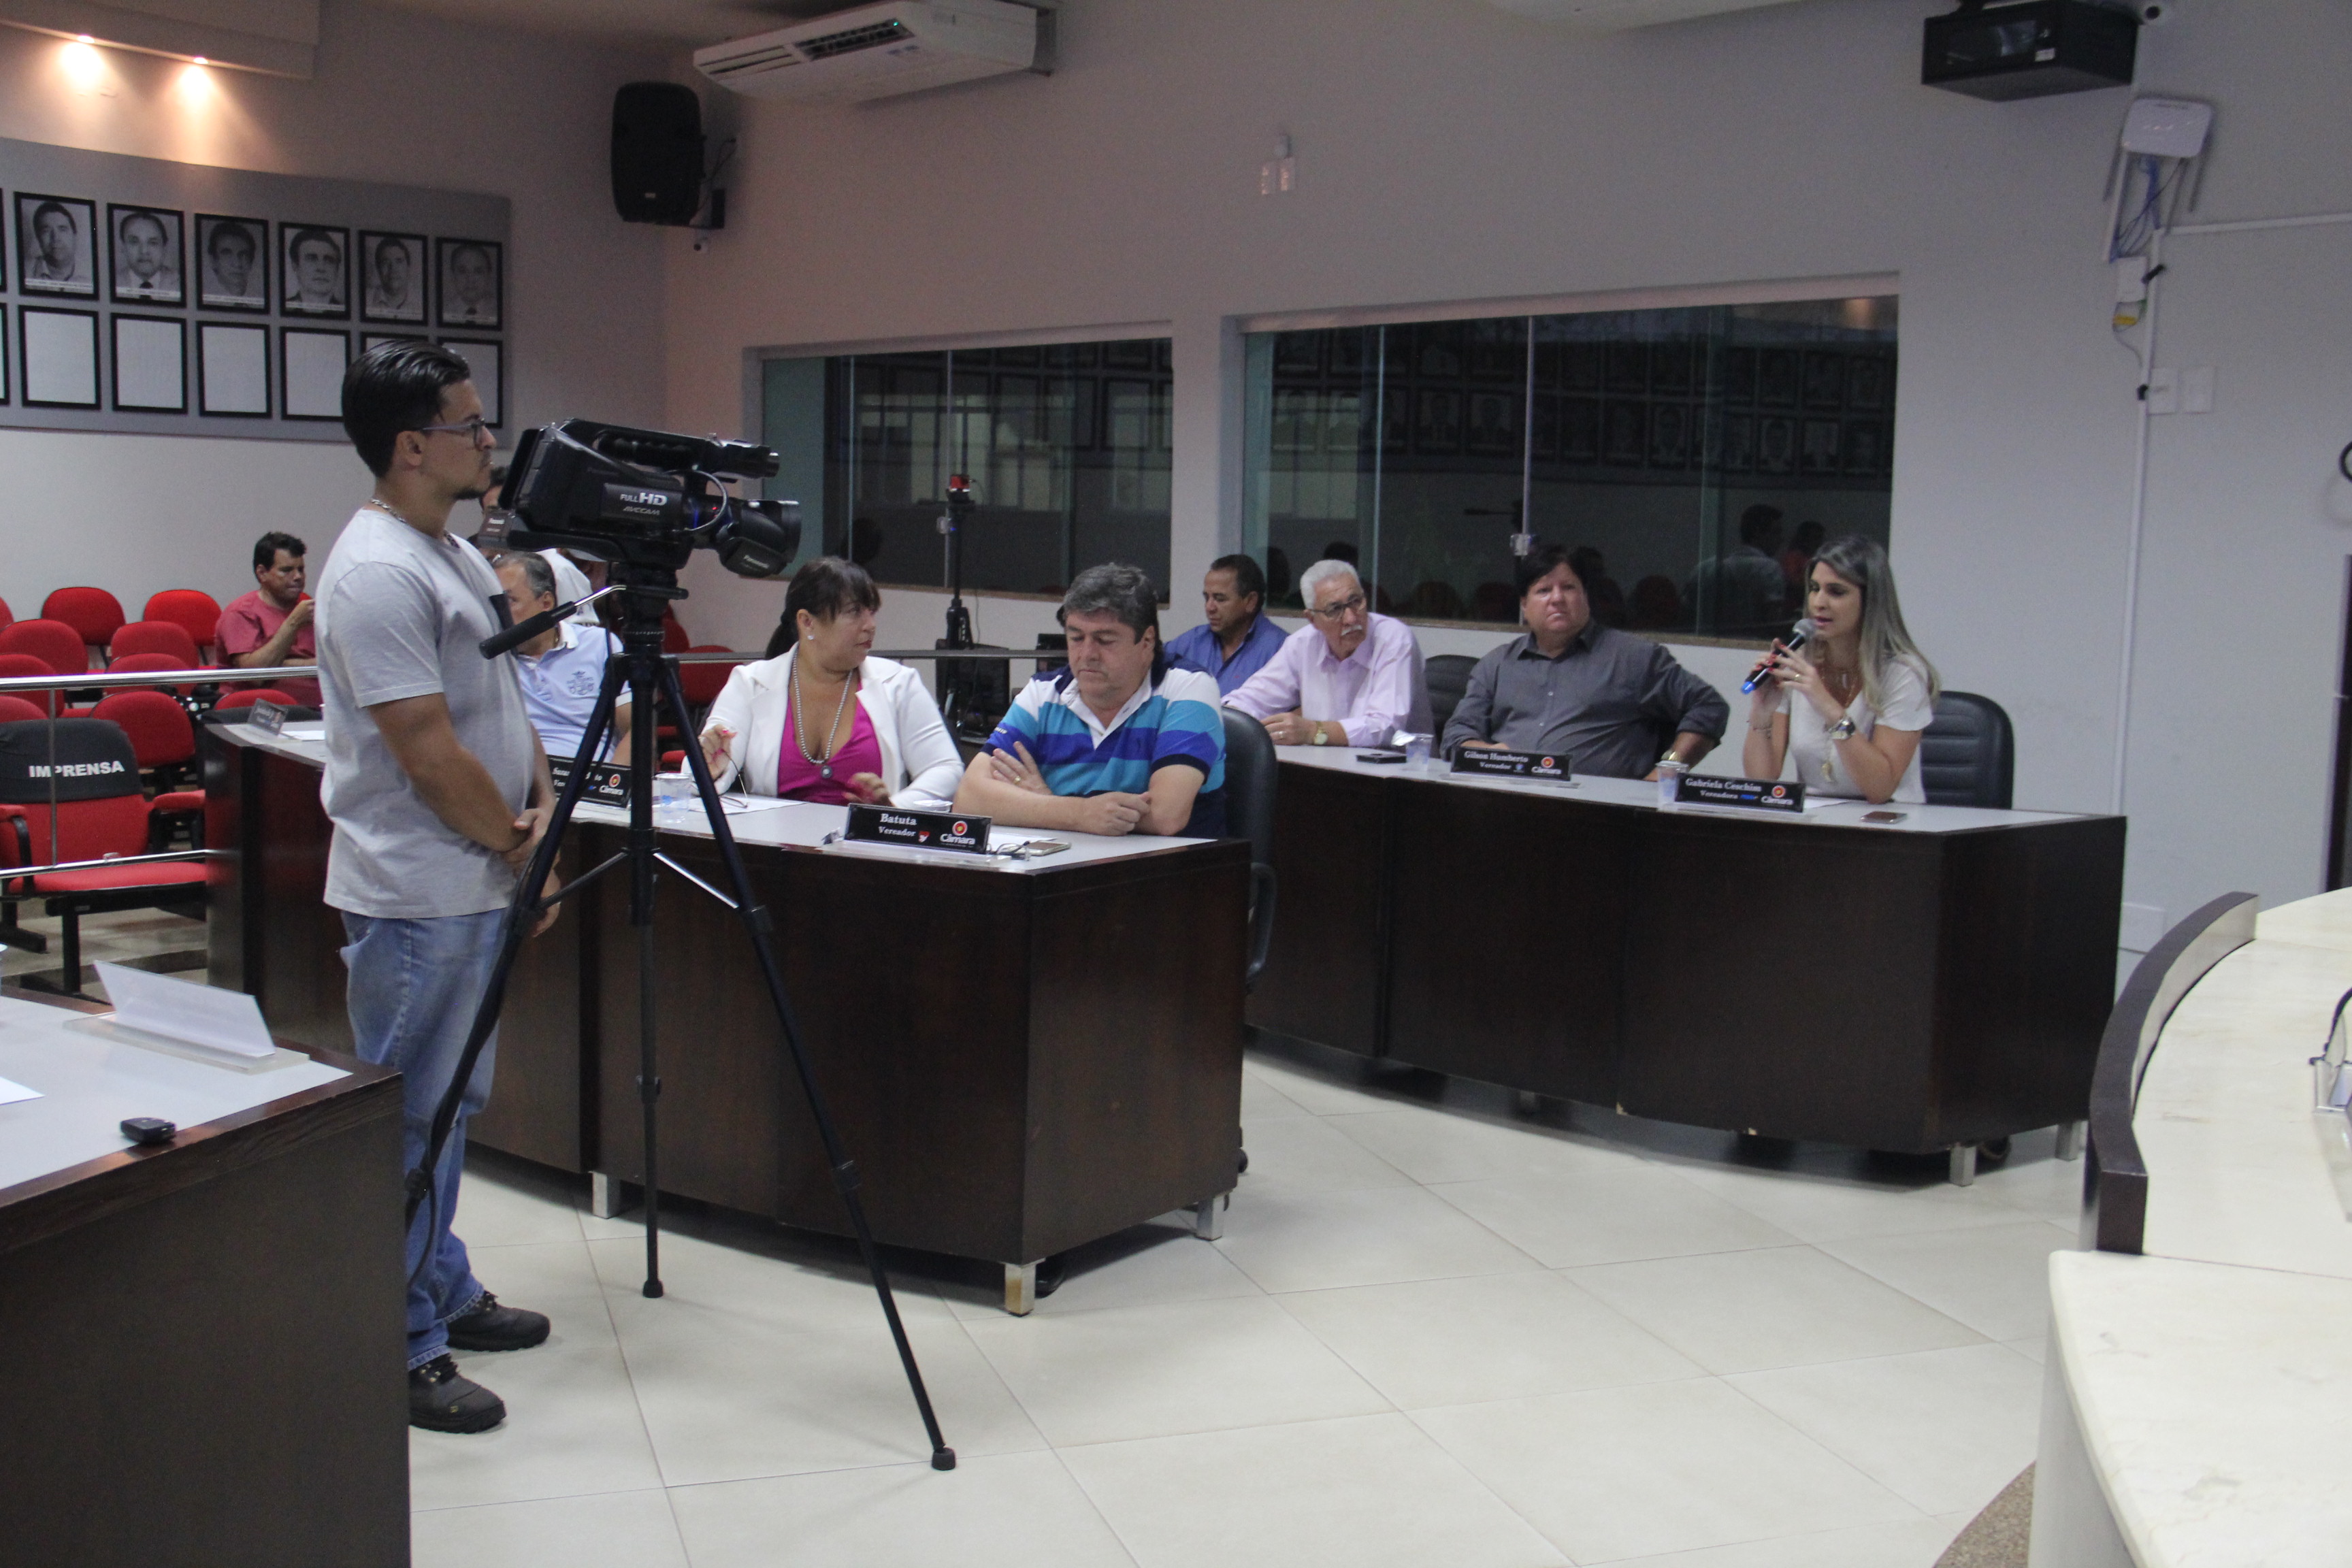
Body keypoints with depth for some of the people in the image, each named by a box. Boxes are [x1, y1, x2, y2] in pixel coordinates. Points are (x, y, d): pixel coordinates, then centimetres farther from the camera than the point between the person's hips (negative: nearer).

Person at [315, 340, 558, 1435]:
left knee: (452, 1106, 19)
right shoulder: (376, 572, -19)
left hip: (477, 884, 10)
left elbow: (501, 698, 19)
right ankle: (399, 1353, 6)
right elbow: (430, 751, -21)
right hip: (418, 894, -10)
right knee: (410, 1118, -3)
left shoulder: (452, 553, 14)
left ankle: (441, 1294, 32)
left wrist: (540, 802, 3)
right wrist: (520, 852, -10)